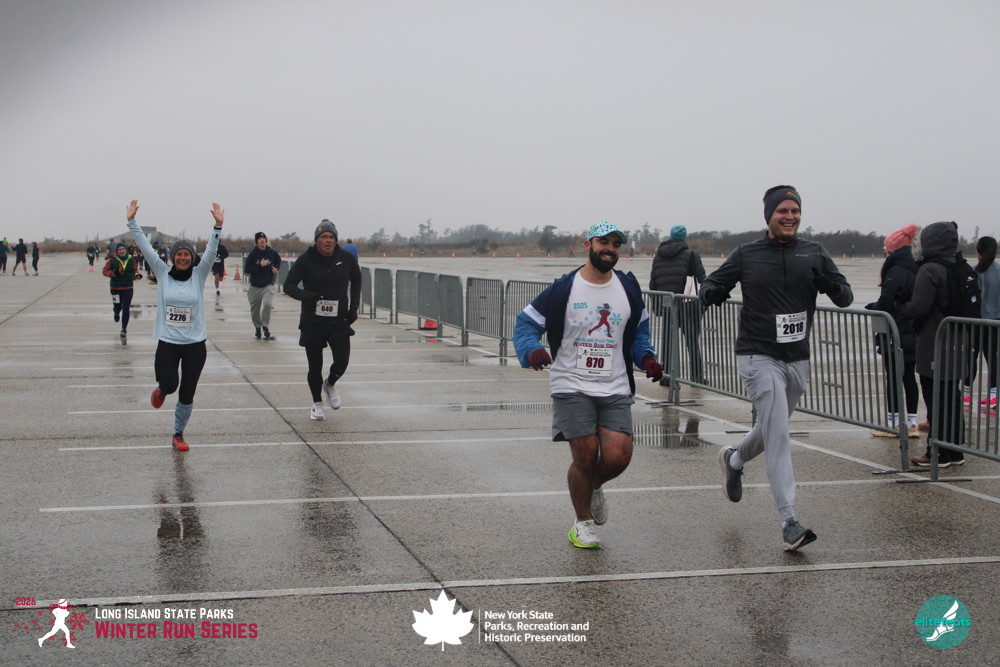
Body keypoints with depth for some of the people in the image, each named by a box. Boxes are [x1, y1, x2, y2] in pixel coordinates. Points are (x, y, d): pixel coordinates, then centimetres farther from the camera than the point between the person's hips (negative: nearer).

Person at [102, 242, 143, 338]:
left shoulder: (131, 260, 0)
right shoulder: (112, 260, -5)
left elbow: (135, 270, 13)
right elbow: (104, 271, -2)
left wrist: (137, 275, -9)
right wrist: (112, 273, -21)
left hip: (128, 288, 0)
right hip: (115, 287, 0)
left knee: (126, 309, -6)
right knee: (117, 306, 13)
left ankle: (124, 330, 0)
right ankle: (117, 313, 54)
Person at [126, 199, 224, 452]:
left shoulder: (199, 275, -1)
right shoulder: (162, 273, 0)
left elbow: (211, 250, -13)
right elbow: (146, 247, -4)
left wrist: (218, 226, -27)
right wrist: (132, 222, -11)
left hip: (195, 343, 0)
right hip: (168, 342, 0)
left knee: (187, 394, 6)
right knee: (169, 384, -17)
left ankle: (179, 434, 27)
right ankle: (162, 388, 22)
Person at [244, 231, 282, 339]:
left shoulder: (272, 252, -2)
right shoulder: (253, 254, -8)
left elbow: (278, 261, 20)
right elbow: (246, 269, -11)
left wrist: (276, 268, 1)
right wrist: (260, 265, -20)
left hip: (268, 285, 0)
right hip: (255, 286, 0)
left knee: (267, 304, -22)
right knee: (255, 309, 10)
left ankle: (265, 326, -4)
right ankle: (257, 327, 32)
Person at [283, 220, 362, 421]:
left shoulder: (346, 258, -2)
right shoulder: (306, 259, -9)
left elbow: (356, 281, 17)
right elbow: (289, 285, -8)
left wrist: (354, 307, 9)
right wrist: (306, 295, -27)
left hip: (339, 320, 2)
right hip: (312, 321, -1)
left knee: (342, 361, -10)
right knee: (315, 366, 3)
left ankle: (330, 385, 25)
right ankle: (317, 403, 27)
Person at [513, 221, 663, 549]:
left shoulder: (629, 288, 9)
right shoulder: (563, 289, -3)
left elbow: (639, 332, 22)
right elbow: (526, 323, 1)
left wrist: (647, 358, 3)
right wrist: (532, 351, -18)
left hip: (615, 389, 3)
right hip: (572, 387, -3)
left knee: (618, 457, -10)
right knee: (585, 457, -6)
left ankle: (593, 487, 27)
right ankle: (583, 522, 20)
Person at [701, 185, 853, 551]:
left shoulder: (814, 254, 5)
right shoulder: (747, 255, -1)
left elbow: (846, 297, 5)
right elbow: (708, 290, 6)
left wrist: (830, 284, -18)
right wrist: (714, 291, -19)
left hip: (797, 359, 5)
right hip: (758, 357, -4)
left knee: (772, 429, 20)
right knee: (778, 435, -14)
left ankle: (734, 460, 52)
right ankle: (789, 521, -14)